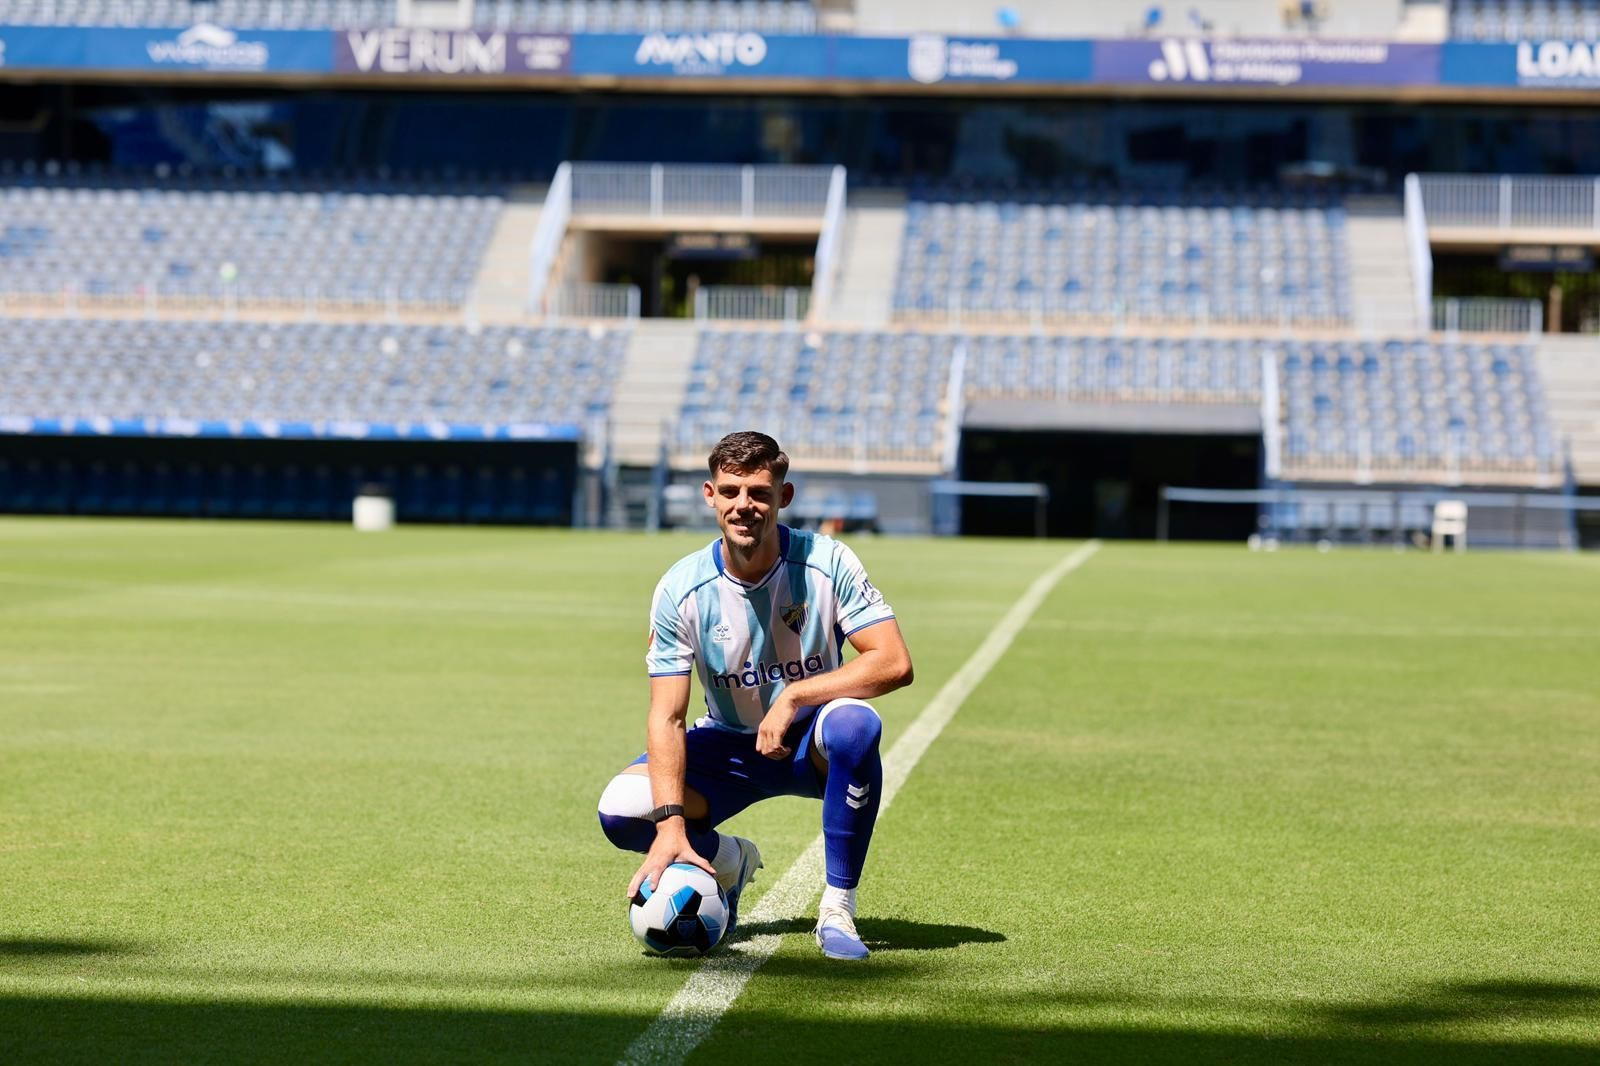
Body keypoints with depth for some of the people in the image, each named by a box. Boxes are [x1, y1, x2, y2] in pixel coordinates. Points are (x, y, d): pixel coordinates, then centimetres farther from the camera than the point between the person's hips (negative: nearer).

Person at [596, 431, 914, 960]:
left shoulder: (826, 563, -17)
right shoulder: (681, 589, -15)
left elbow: (894, 663, -24)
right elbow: (667, 717, -18)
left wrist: (793, 697, -29)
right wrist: (671, 823, -31)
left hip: (811, 746, -1)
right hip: (728, 747, 1)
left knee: (854, 722, -38)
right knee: (619, 811, -24)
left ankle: (837, 909, -23)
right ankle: (729, 862, 10)